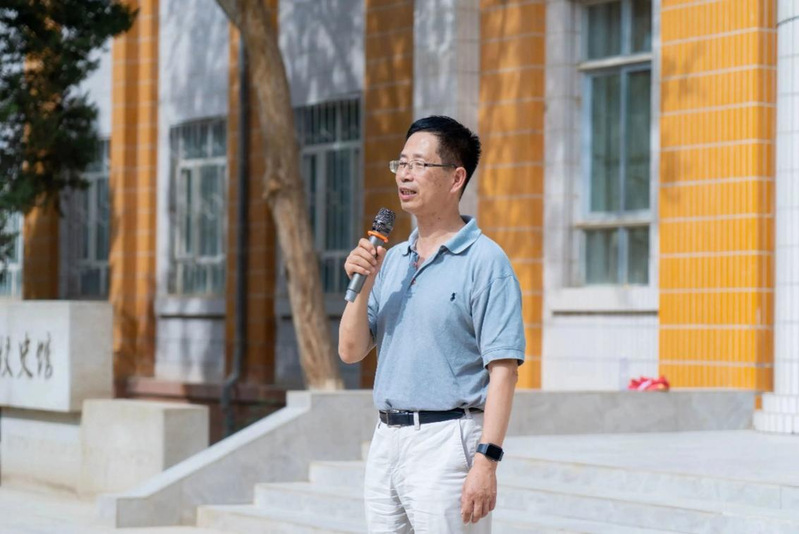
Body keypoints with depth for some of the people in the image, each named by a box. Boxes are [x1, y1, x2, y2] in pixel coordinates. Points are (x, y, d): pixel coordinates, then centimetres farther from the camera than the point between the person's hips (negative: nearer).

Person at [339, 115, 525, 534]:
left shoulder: (484, 261, -7)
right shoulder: (391, 260, 15)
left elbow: (503, 370, -13)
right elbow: (351, 352, 13)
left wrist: (486, 461, -21)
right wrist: (361, 285, -3)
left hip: (446, 441, -7)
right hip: (386, 438, 7)